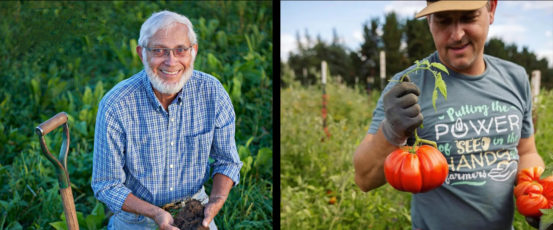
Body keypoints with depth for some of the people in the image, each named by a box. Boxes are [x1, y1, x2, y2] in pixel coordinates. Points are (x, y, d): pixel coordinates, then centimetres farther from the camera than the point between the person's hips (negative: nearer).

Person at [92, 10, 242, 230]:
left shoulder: (213, 92, -17)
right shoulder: (115, 107, -23)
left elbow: (226, 160, -4)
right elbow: (106, 185, -14)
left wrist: (215, 202, -21)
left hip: (194, 205, 2)